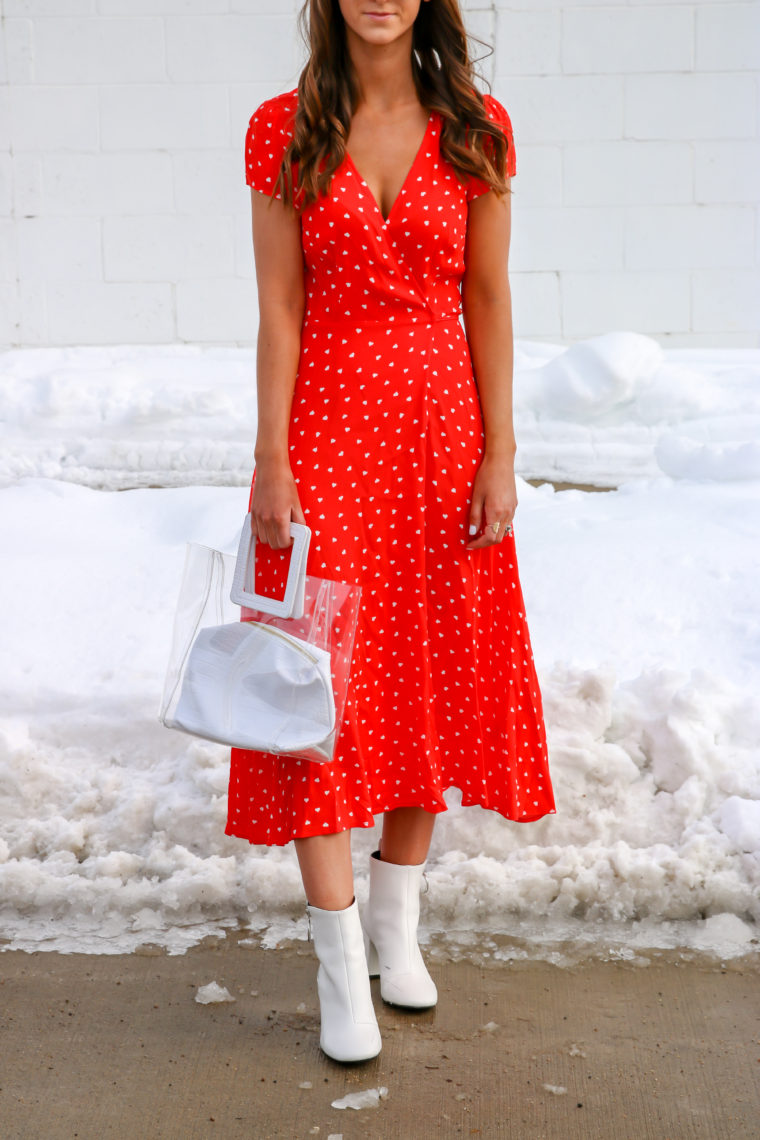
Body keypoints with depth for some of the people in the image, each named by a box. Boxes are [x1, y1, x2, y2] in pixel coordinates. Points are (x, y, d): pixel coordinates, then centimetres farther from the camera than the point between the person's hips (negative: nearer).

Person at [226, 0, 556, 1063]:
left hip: (442, 425, 2)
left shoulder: (476, 130, 3)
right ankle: (341, 963, 7)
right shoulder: (284, 131, 0)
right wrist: (272, 458, -7)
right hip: (327, 426, -2)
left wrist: (499, 454, -3)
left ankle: (396, 922, 27)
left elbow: (488, 299, 2)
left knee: (435, 676, 8)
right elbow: (280, 307, -2)